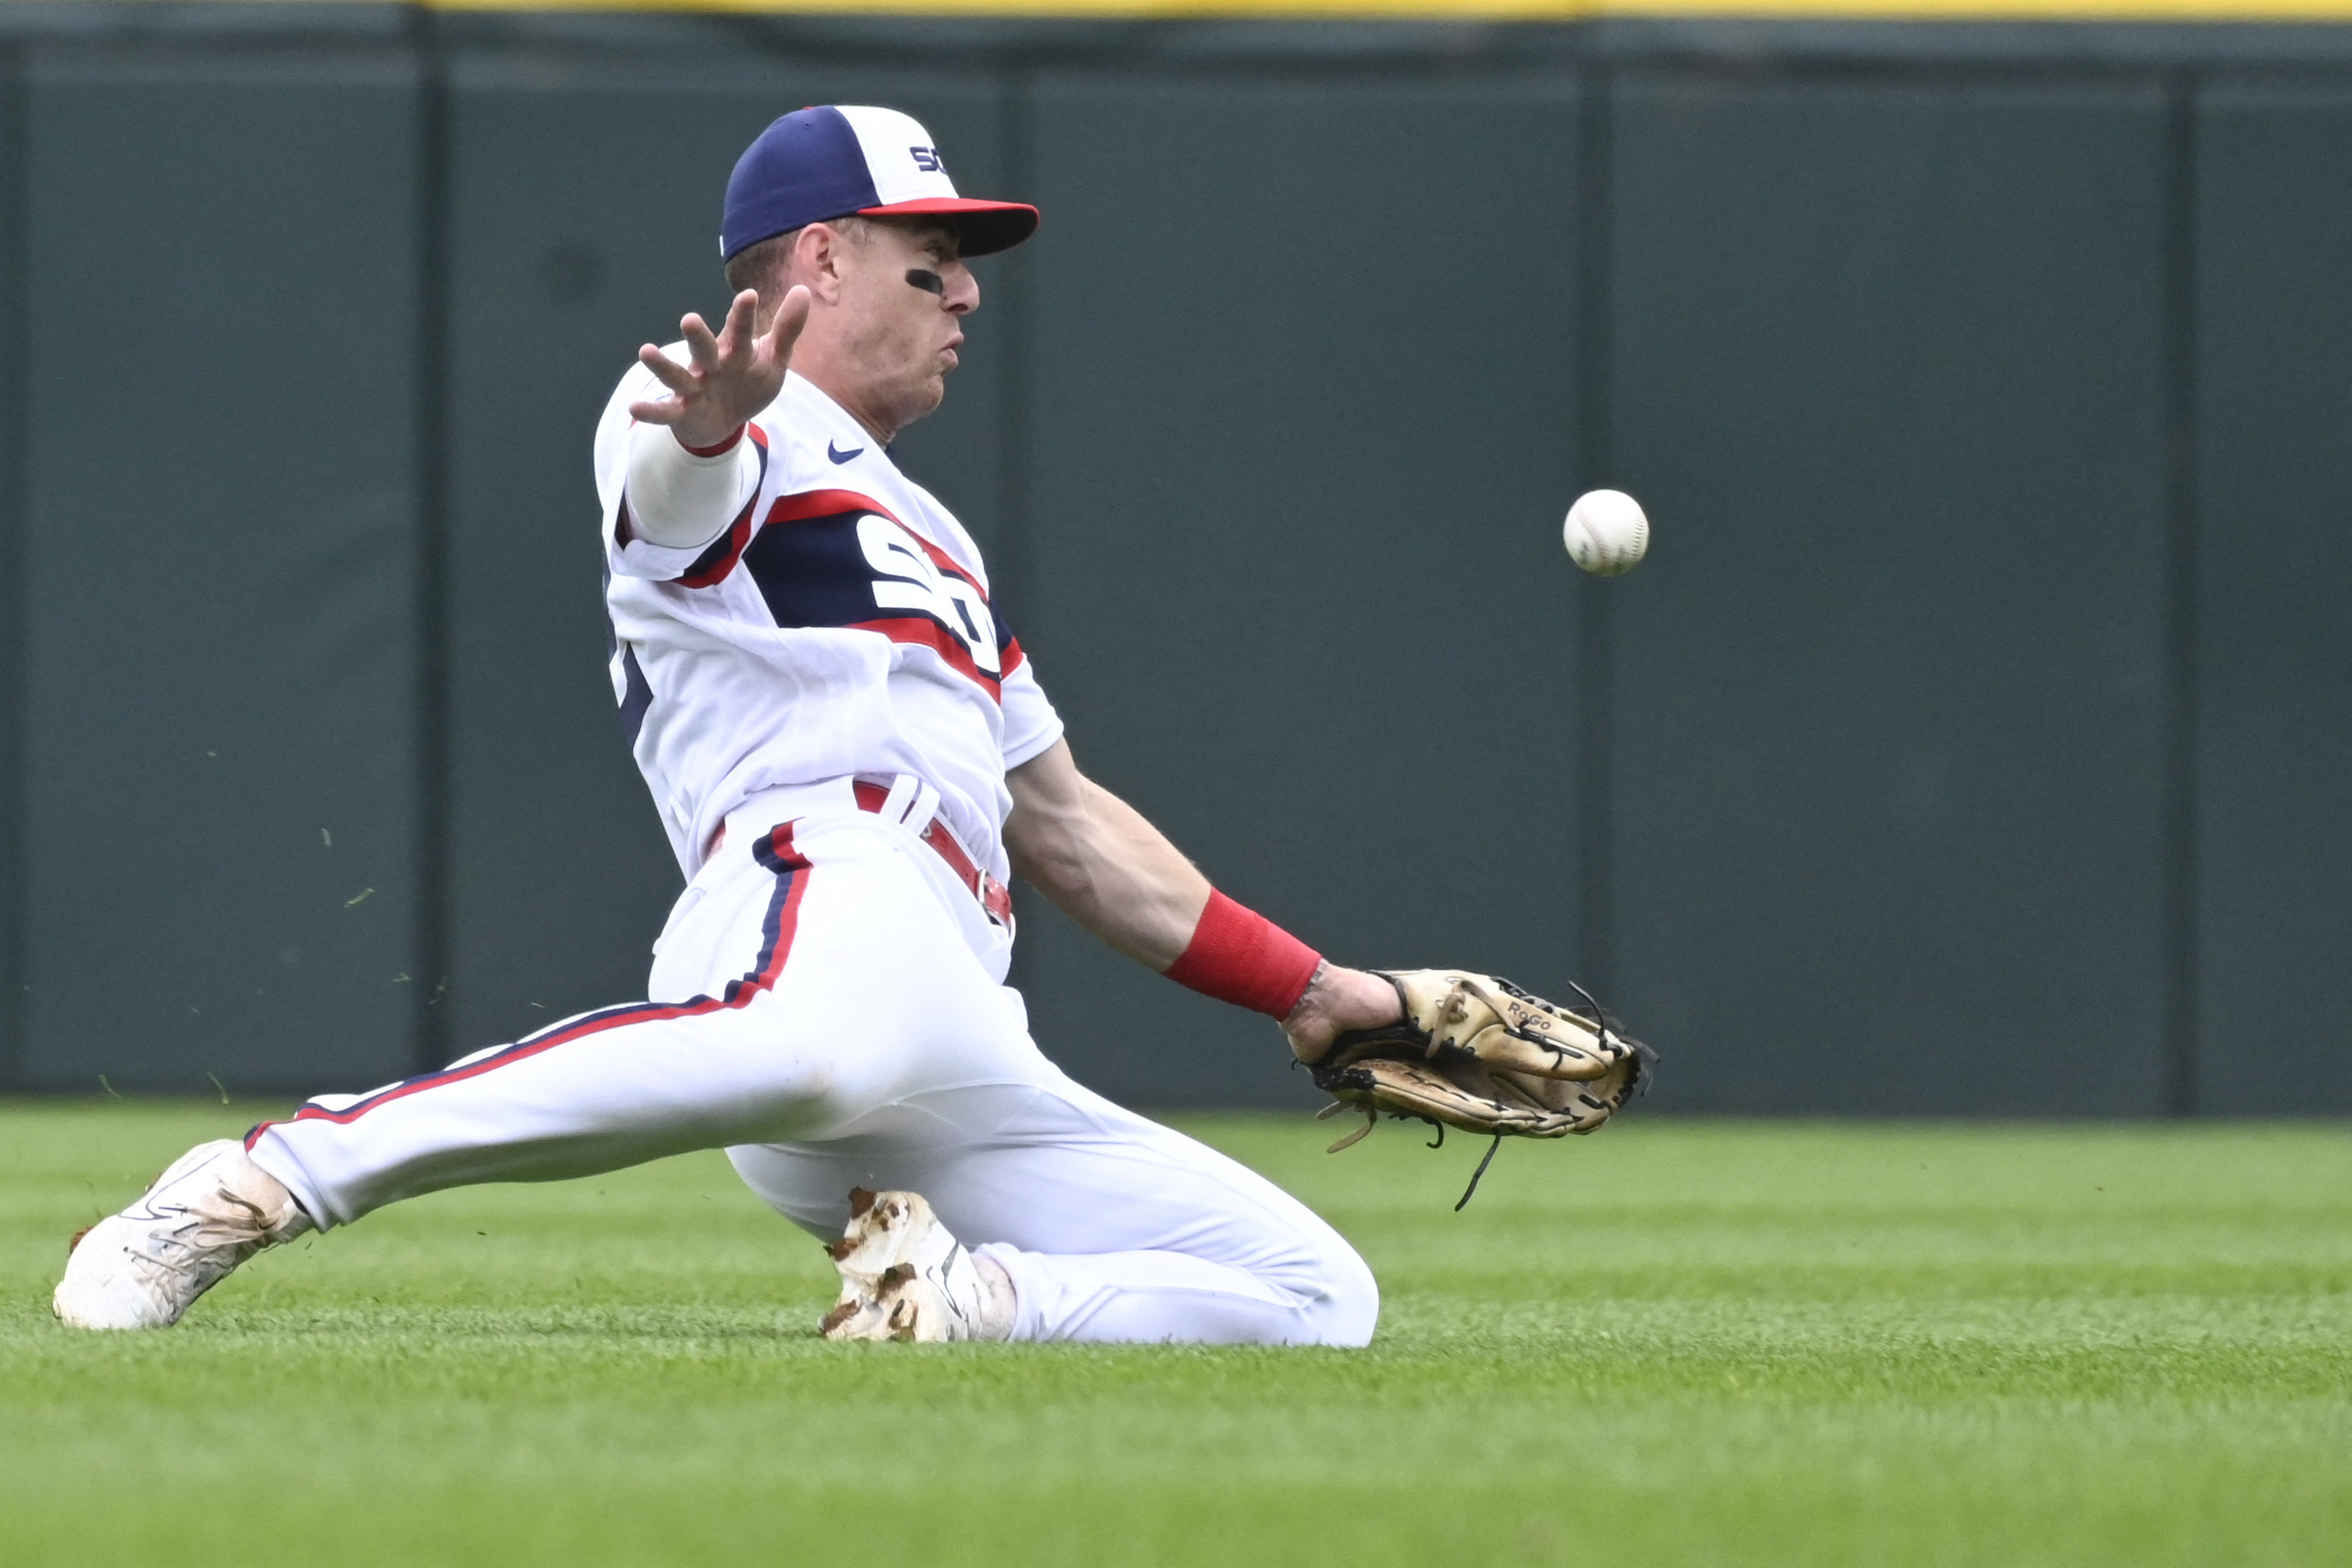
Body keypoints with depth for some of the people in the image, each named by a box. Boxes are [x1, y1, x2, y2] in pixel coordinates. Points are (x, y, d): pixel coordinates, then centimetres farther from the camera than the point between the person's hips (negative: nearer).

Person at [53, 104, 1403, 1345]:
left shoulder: (926, 535, 40)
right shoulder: (752, 447, 13)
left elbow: (1063, 824, 41)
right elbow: (674, 483, -14)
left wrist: (1309, 992, 35)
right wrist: (708, 424, -39)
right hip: (827, 890, -8)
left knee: (1320, 1297, -1)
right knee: (815, 1037, -46)